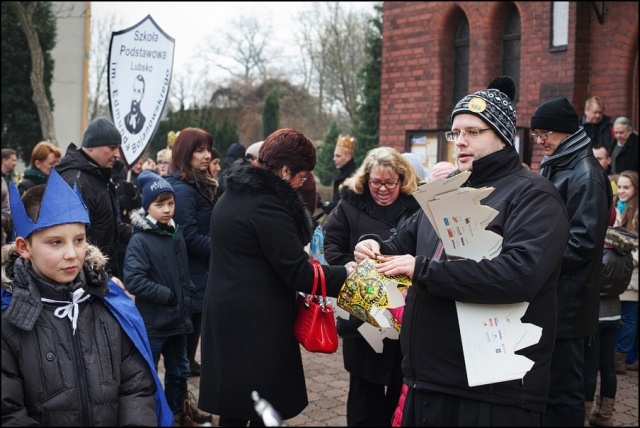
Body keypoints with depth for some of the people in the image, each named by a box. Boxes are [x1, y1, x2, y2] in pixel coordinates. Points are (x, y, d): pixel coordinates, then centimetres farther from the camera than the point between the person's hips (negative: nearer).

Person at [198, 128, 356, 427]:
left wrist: (301, 258, 16)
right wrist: (345, 274, -9)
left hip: (227, 317, 10)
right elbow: (297, 273, -18)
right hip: (257, 324, -9)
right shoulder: (267, 205, -19)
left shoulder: (234, 194, 11)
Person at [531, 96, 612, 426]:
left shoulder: (585, 174, -12)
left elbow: (583, 241, -18)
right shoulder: (553, 168, 16)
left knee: (562, 387, -3)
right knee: (545, 381, 15)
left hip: (567, 299, -9)